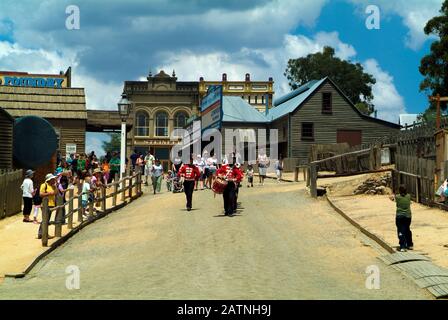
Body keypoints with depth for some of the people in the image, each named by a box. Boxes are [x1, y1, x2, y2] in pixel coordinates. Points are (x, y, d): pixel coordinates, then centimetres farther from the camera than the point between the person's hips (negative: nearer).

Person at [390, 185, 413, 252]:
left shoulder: (397, 197, -9)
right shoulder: (408, 196, -1)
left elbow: (391, 198, 12)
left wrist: (393, 196, 37)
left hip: (399, 216, -4)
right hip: (408, 216, 4)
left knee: (401, 231, -3)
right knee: (407, 230, 20)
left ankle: (403, 247, -11)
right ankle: (410, 245, 30)